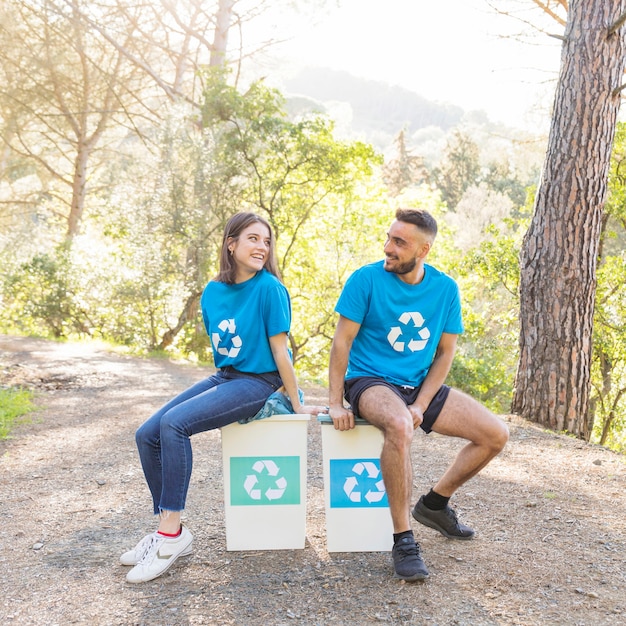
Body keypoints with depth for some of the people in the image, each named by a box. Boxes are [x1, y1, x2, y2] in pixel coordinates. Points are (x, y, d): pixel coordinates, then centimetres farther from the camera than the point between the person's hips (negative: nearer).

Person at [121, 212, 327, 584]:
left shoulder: (268, 288, -13)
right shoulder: (213, 292, 6)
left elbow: (280, 350, -11)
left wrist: (298, 405, -7)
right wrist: (220, 387, 16)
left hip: (257, 383, -7)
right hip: (223, 378, 8)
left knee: (174, 424, -27)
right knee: (147, 435, -5)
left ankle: (173, 535, -18)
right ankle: (167, 531, 3)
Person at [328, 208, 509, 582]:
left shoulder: (445, 289, 1)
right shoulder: (367, 279, -10)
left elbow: (446, 352, 3)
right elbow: (342, 341, -10)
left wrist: (421, 405, -9)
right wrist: (336, 403, -15)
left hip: (421, 386, 5)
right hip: (370, 382, -5)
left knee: (497, 435, -4)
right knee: (400, 426, -39)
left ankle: (435, 503, 16)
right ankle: (403, 539, -25)